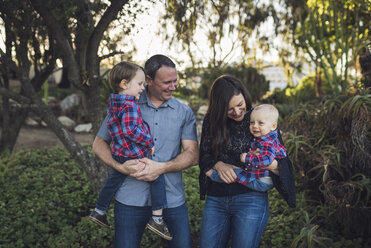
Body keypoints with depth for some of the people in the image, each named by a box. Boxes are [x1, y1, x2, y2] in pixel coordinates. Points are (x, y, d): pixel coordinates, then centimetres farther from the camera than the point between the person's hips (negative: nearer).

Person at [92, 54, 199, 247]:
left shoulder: (184, 112, 6)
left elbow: (192, 155, -1)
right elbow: (99, 143, 6)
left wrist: (162, 168, -17)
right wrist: (120, 166, -13)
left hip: (172, 200, 1)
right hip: (131, 198, -1)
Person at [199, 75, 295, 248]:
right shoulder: (211, 121, 6)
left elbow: (284, 164, -3)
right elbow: (204, 156, 6)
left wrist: (272, 164, -26)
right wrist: (218, 165, -16)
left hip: (250, 197, -3)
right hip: (216, 199, 3)